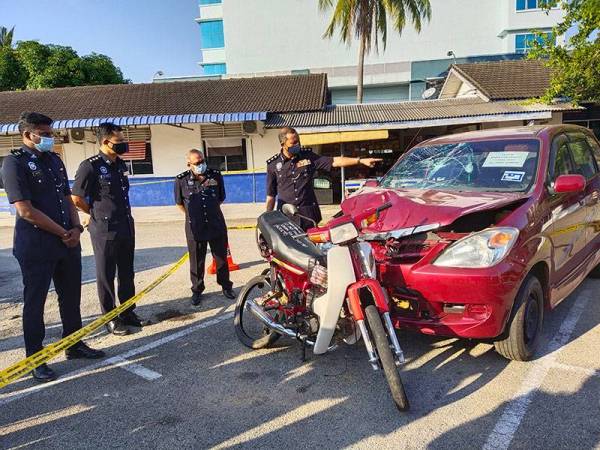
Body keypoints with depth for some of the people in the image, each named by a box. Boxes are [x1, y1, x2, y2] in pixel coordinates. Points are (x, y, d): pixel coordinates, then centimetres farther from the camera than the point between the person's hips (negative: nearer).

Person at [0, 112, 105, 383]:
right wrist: (63, 233, -12)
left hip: (68, 242, 7)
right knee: (34, 302, 5)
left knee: (71, 296, 15)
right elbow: (26, 211, -17)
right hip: (36, 246, -7)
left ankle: (74, 345, 31)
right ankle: (35, 358, 19)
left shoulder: (54, 160, 12)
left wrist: (76, 227, 0)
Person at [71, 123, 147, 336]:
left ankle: (128, 313, 28)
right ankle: (110, 319, 18)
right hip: (105, 230, -7)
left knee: (127, 273, 15)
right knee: (106, 276, 6)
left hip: (126, 228, 7)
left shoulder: (121, 164, 9)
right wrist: (97, 214, 2)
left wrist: (124, 216, 15)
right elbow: (77, 198, -11)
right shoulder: (90, 166, -14)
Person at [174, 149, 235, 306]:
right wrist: (193, 215, 11)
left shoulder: (216, 175, 0)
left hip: (217, 225, 1)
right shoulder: (182, 180, -5)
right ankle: (197, 290, 26)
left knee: (221, 258, 13)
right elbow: (180, 203, 9)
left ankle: (226, 286, 30)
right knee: (197, 261, 9)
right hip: (195, 228, -1)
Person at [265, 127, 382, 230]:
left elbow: (334, 161, 0)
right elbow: (271, 195, 5)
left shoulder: (307, 156, 4)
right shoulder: (273, 164, 1)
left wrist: (361, 160, -8)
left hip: (308, 214, 1)